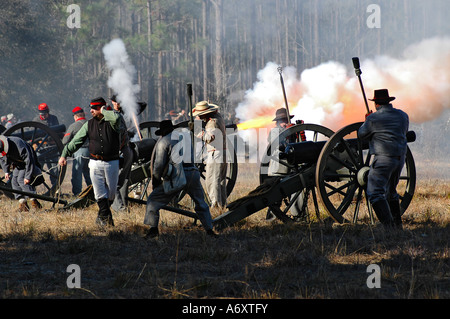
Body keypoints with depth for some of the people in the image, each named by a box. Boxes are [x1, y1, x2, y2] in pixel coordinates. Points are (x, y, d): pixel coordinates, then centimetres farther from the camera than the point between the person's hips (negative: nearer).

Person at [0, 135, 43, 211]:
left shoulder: (18, 146, -39)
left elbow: (29, 160, -33)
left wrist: (28, 176, -31)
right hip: (17, 164, 7)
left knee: (21, 179, -21)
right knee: (14, 180, -8)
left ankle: (33, 201, -19)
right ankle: (22, 201, -5)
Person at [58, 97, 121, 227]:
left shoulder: (111, 122, -4)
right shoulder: (89, 124, 6)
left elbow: (116, 118, -31)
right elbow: (76, 141, 8)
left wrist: (103, 111, -13)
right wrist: (64, 154, 1)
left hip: (112, 163, -2)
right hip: (95, 163, 2)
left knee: (110, 193, 7)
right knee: (100, 193, -4)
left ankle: (101, 217, 25)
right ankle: (106, 217, 4)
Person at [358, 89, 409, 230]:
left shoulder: (373, 118, -8)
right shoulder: (402, 115, 10)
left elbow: (362, 134, 5)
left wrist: (366, 121, 25)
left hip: (383, 159, -7)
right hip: (400, 158, 7)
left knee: (375, 193, -9)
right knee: (390, 191, 23)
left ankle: (388, 225, -22)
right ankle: (397, 225, 25)